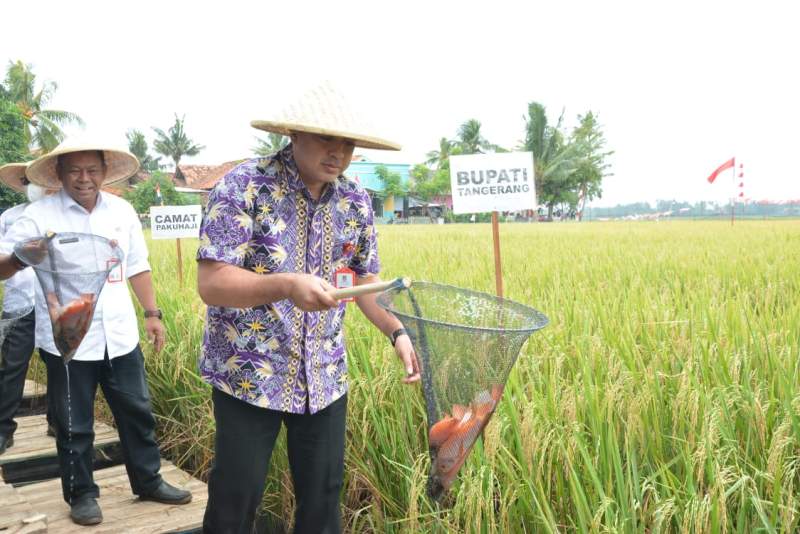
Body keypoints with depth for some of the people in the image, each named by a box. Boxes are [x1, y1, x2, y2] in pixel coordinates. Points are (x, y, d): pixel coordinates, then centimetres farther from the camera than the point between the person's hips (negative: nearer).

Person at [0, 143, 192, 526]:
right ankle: (81, 494, 27)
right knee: (74, 424, 9)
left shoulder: (122, 211, 5)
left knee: (136, 411, 13)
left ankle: (148, 481, 29)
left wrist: (151, 313, 10)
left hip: (119, 335, 4)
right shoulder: (40, 215, -7)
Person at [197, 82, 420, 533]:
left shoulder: (356, 201, 2)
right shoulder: (244, 186, -14)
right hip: (248, 374, -4)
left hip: (325, 376, 4)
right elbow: (211, 284, -20)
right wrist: (286, 285, -36)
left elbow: (366, 277, 12)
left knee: (324, 496, 12)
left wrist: (398, 332, -3)